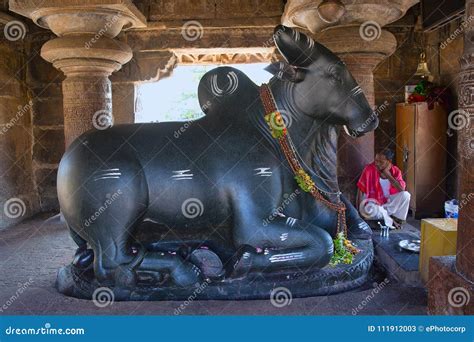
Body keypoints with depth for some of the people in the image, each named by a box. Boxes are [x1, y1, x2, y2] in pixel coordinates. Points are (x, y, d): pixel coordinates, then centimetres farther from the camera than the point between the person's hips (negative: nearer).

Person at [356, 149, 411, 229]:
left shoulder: (396, 171, -6)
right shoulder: (369, 169, -14)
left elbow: (402, 189, -21)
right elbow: (360, 190, -12)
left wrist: (388, 175, -23)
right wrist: (359, 210, -17)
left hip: (389, 202, 3)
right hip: (372, 203, -2)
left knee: (406, 195, -22)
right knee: (367, 210, -38)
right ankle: (391, 221, -14)